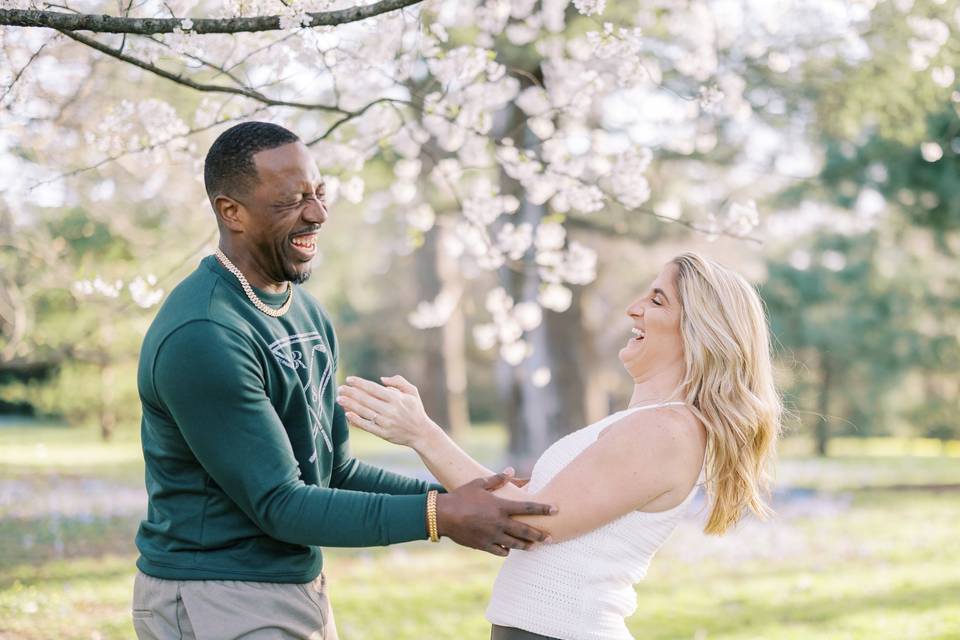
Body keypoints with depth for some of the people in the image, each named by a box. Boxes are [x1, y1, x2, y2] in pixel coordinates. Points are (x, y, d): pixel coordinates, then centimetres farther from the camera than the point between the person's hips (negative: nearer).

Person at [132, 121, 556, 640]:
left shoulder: (306, 311, 8)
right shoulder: (201, 338, -22)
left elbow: (335, 473, 10)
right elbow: (279, 504, -21)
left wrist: (452, 497, -3)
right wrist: (436, 517, -26)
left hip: (301, 590, 8)